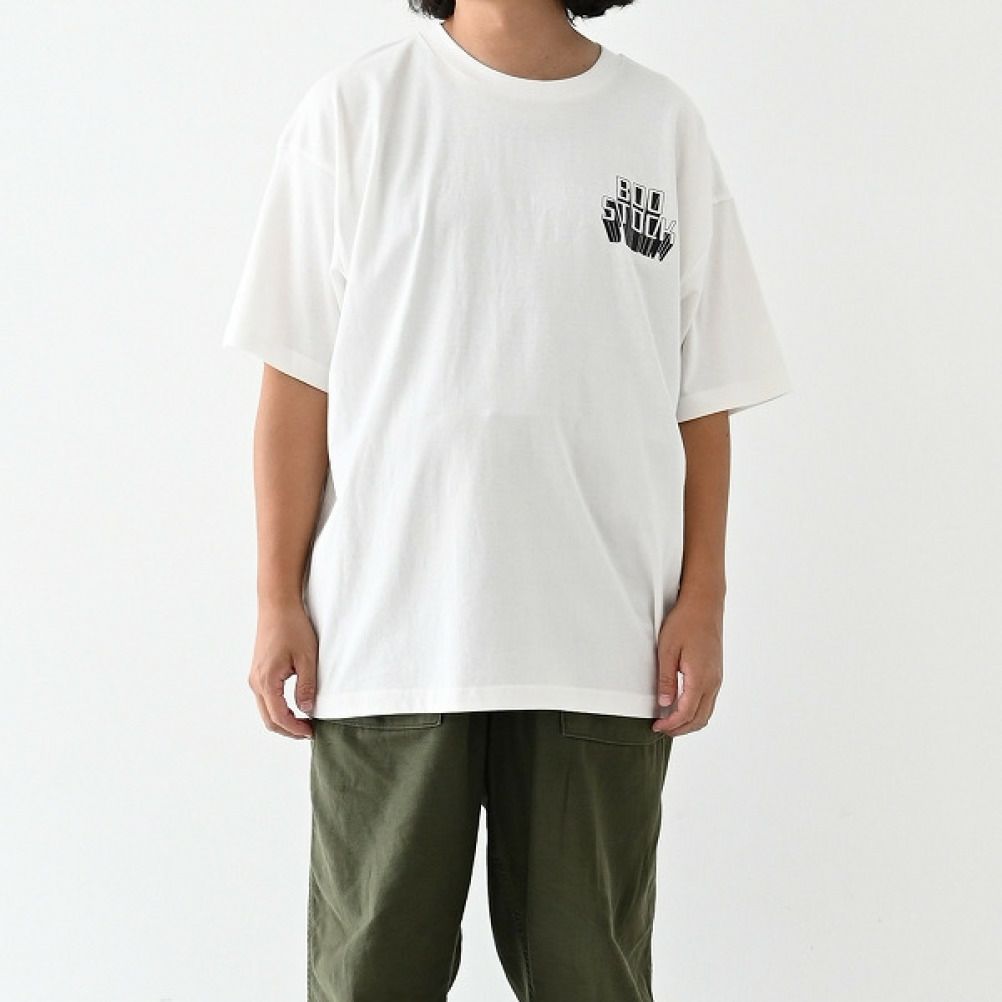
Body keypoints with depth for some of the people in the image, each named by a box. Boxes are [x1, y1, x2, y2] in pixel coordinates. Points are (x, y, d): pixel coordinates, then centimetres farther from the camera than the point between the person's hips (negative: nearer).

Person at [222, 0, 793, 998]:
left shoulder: (662, 123, 7)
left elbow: (703, 395, 8)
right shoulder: (353, 109, 3)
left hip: (604, 643, 1)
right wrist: (279, 597, -2)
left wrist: (702, 598, 2)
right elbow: (298, 376, 2)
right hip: (389, 635, -1)